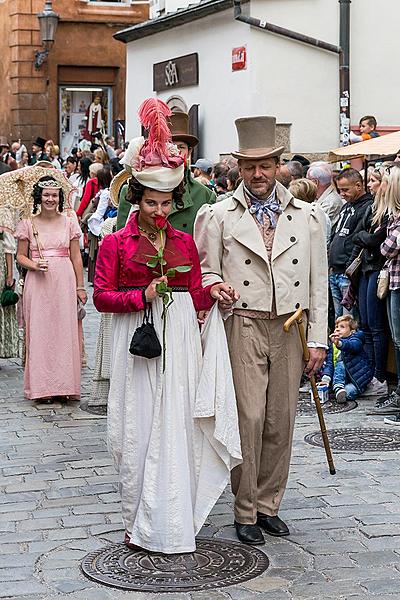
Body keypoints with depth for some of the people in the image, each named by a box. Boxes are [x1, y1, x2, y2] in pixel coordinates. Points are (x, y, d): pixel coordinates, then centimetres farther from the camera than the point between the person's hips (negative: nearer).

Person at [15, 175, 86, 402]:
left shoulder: (69, 222, 6)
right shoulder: (28, 224, 4)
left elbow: (76, 256, 8)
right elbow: (21, 255, 9)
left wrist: (80, 287, 6)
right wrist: (34, 265, -12)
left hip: (64, 283, 0)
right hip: (38, 284, 0)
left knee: (65, 330, 0)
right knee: (39, 331, -1)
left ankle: (65, 384, 6)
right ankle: (42, 385, 5)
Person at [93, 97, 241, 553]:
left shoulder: (184, 242, 12)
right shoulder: (116, 242, 3)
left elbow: (196, 295, 13)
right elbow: (102, 296, -2)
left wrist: (215, 293, -7)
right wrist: (142, 296, -15)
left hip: (180, 341, 2)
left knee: (175, 426, -1)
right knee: (138, 427, 0)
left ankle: (171, 521, 7)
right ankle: (139, 522, 10)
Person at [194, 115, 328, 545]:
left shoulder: (307, 217, 8)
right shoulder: (217, 216, 3)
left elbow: (318, 281, 8)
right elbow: (206, 271, 8)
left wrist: (318, 339, 4)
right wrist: (217, 288, -15)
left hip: (290, 329, 3)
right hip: (243, 327, -2)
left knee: (281, 421, 6)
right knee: (248, 418, -6)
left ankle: (268, 505, 20)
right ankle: (245, 512, 7)